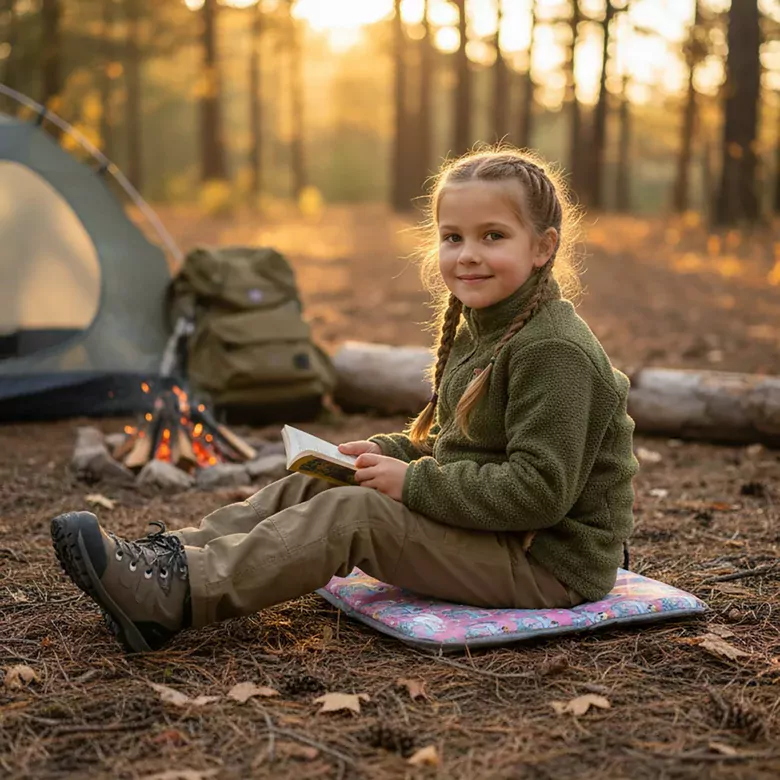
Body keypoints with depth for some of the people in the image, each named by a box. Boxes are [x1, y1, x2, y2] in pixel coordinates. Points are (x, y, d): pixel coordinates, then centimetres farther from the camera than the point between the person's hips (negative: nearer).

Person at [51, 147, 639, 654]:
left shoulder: (555, 350, -21)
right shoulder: (477, 329, 10)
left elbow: (538, 490, -27)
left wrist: (414, 483, -22)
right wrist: (387, 452, 0)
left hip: (549, 562, -9)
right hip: (485, 531, 9)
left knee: (350, 513, -23)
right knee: (311, 485, 2)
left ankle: (172, 598, -22)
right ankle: (166, 558, -3)